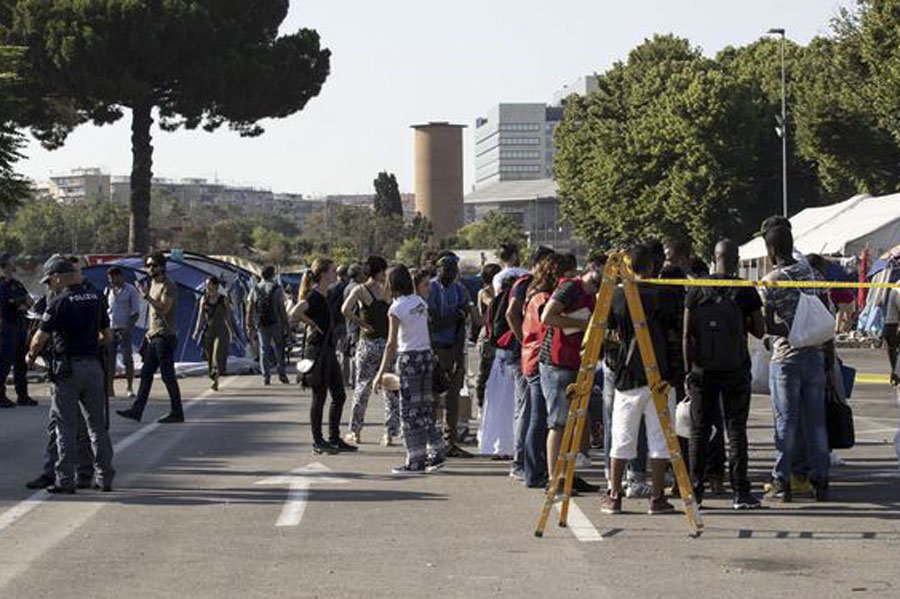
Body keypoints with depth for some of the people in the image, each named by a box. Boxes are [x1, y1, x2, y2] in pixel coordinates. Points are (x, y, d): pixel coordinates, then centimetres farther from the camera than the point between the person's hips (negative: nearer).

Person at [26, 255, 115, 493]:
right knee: (97, 425, 11)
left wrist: (31, 356, 12)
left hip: (67, 368, -5)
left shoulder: (59, 302, -10)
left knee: (66, 427, 1)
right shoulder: (96, 298, 7)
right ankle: (104, 478, 14)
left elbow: (40, 339, -7)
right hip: (94, 365, 5)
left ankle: (65, 481, 1)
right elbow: (107, 335, 13)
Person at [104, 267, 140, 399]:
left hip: (124, 329, -5)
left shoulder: (130, 290, -3)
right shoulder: (108, 290, 13)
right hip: (110, 329, 5)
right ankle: (109, 388, 4)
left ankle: (129, 388, 1)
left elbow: (136, 312, -6)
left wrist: (128, 327, -15)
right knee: (109, 359, 1)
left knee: (127, 359, -4)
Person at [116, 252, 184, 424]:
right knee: (145, 374, 7)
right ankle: (137, 411, 7)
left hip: (165, 336, -9)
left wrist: (146, 295, -27)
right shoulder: (152, 284, 18)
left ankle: (177, 413, 1)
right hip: (153, 336, 9)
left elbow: (163, 308, -24)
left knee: (168, 376, -5)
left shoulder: (169, 286, -11)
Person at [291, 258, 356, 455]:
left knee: (339, 395, 11)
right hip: (317, 351, -9)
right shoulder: (314, 296, -15)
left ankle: (334, 439, 19)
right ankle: (318, 442, 5)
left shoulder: (325, 296, 14)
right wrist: (312, 324, -17)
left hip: (329, 351, 9)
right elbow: (294, 314, -29)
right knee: (319, 397, -2)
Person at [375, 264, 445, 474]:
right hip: (426, 354, 6)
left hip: (409, 357, -6)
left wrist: (381, 373, -12)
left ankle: (415, 461, 1)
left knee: (410, 409, 0)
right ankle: (435, 454, 15)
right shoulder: (420, 302, 8)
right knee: (426, 406, 13)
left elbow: (392, 344, -14)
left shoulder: (396, 308, -11)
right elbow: (427, 330, 8)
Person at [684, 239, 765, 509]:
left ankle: (695, 491, 8)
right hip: (735, 370, -1)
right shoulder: (745, 291, -6)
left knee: (699, 431, 8)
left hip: (703, 371, 1)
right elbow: (759, 332, -2)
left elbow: (687, 335, -2)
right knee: (736, 430, 4)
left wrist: (688, 370, 3)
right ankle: (740, 492, 2)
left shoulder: (696, 291, -1)